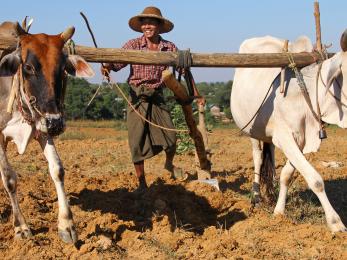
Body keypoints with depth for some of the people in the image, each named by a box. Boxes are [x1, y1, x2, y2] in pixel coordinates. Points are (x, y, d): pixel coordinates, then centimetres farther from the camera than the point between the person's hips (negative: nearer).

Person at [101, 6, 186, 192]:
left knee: (170, 138, -1)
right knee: (137, 141, 0)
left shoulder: (169, 48, 1)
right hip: (137, 98, -1)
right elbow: (118, 61, -16)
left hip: (157, 98, 1)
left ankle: (169, 164, 34)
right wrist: (107, 67, -39)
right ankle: (142, 183, 14)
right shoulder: (133, 45, -3)